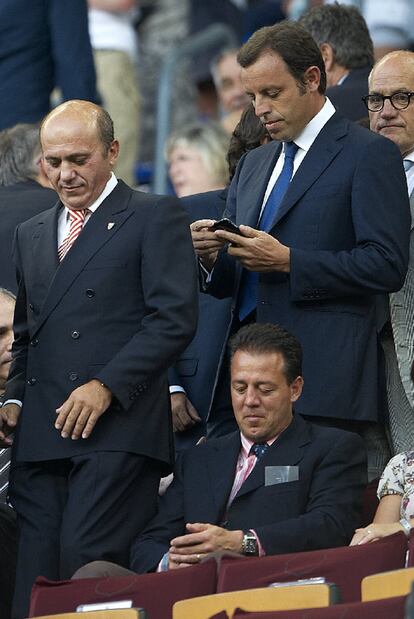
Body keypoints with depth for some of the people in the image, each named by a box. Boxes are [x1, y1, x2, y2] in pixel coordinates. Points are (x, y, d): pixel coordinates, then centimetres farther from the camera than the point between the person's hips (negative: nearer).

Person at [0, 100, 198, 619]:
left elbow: (174, 318, -7)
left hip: (117, 427, -6)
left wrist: (106, 386, -14)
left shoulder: (155, 217, 3)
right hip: (42, 435, 6)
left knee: (86, 560, -19)